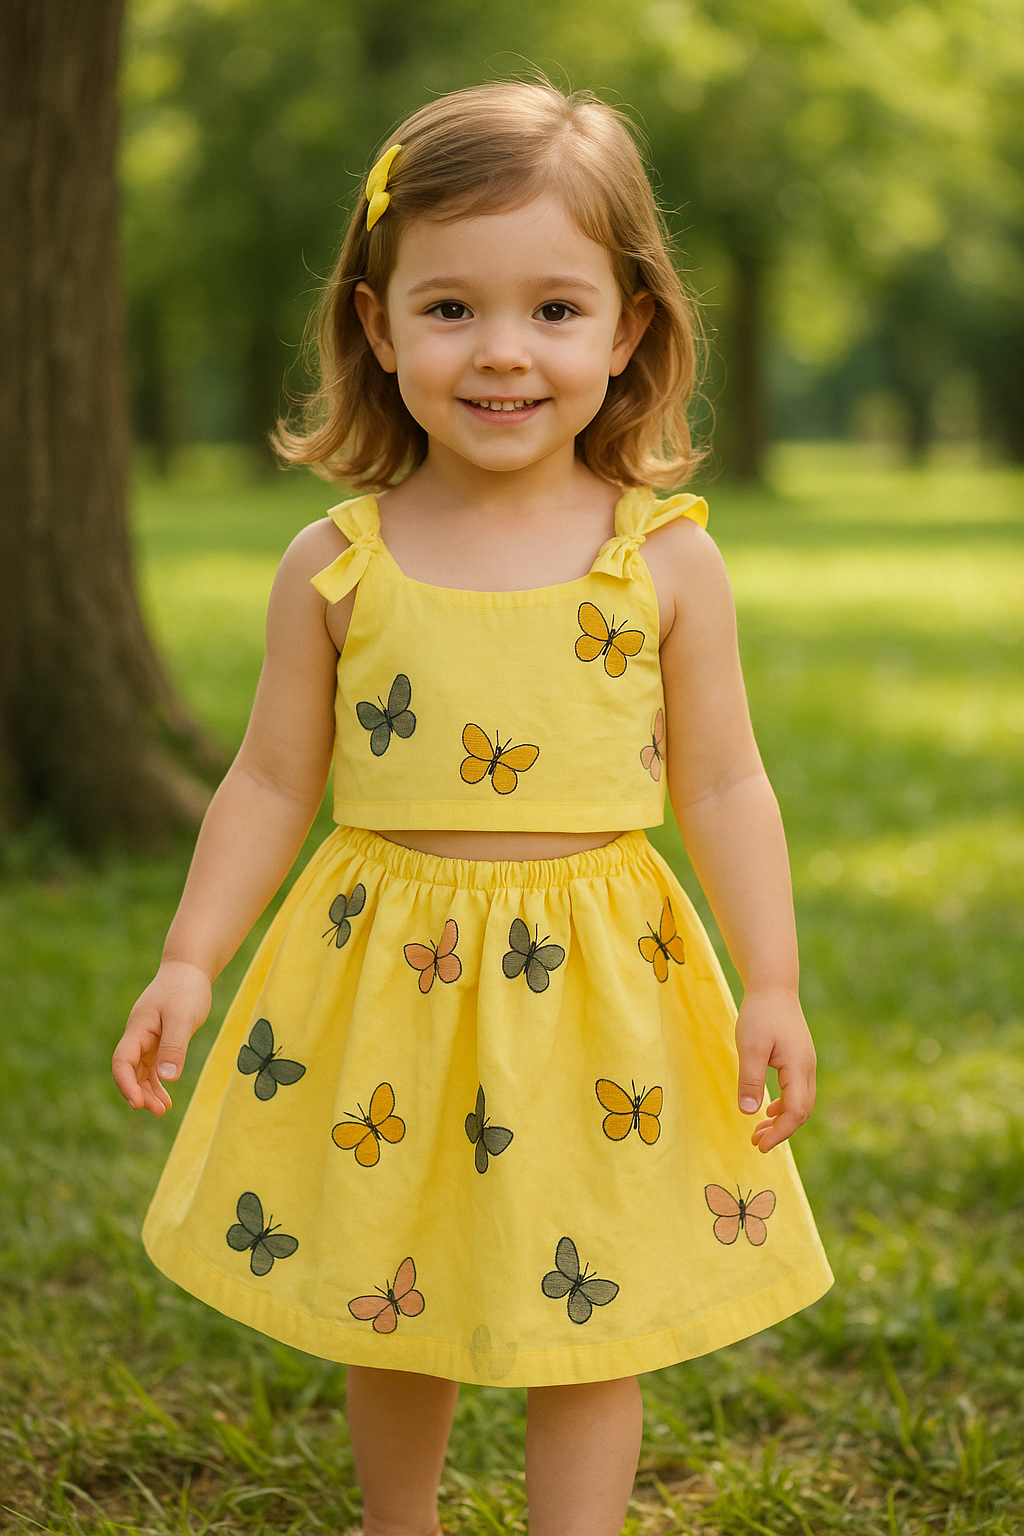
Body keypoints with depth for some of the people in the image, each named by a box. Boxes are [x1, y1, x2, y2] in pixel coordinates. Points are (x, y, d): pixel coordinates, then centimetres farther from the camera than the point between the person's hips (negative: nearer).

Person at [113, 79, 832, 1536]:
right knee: (385, 1303, 17)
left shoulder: (665, 561, -5)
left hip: (595, 990, -1)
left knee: (592, 1308, 6)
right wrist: (190, 961, -1)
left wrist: (772, 985, -3)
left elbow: (724, 786, 0)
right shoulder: (336, 566, -4)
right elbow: (272, 781, 4)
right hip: (388, 975, 2)